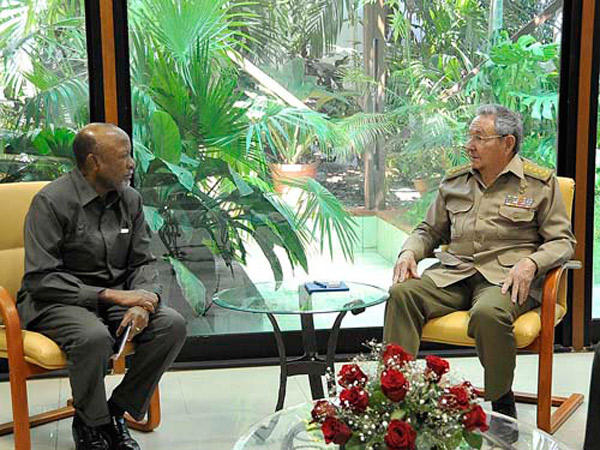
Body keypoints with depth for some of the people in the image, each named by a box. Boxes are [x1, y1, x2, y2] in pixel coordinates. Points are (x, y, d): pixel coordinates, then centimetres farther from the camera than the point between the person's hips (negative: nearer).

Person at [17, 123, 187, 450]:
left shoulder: (130, 199, 4)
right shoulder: (52, 201, -14)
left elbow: (143, 262, 8)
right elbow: (41, 279, -18)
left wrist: (142, 301, -15)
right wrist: (109, 295, -24)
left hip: (114, 296, 6)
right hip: (56, 301, -6)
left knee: (173, 324, -18)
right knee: (94, 337, -37)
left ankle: (116, 412, -2)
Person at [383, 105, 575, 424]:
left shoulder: (540, 183, 7)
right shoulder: (454, 182, 18)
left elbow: (562, 241, 4)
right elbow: (429, 231, 25)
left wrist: (531, 263, -16)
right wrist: (409, 252, 3)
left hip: (505, 277, -4)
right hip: (453, 274, 4)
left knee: (488, 313, -38)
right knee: (402, 293, -25)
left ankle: (502, 405, -14)